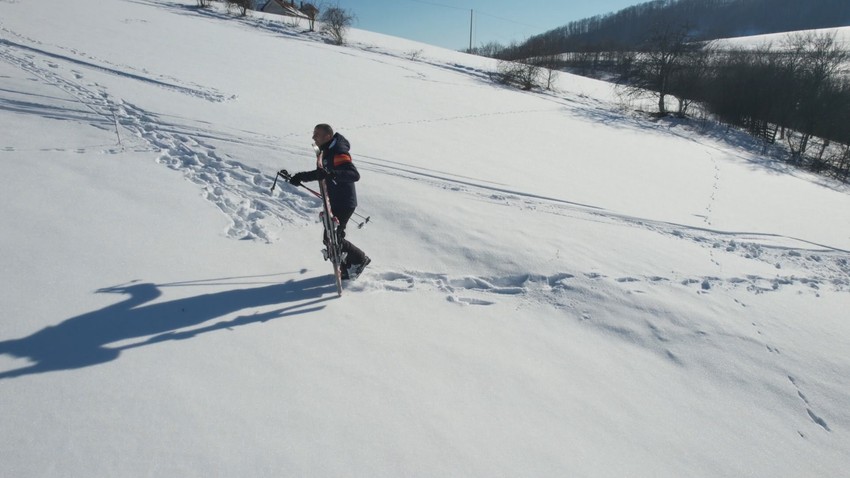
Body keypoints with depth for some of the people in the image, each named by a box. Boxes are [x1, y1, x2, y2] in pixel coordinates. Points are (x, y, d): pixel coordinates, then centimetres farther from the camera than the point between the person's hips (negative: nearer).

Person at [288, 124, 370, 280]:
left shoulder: (339, 153, -22)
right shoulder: (327, 151, 10)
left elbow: (354, 175, -36)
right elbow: (320, 174, 24)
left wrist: (332, 173, -49)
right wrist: (301, 176, 11)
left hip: (344, 204, -10)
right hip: (335, 202, 10)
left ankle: (359, 259, 11)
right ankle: (350, 265, 25)